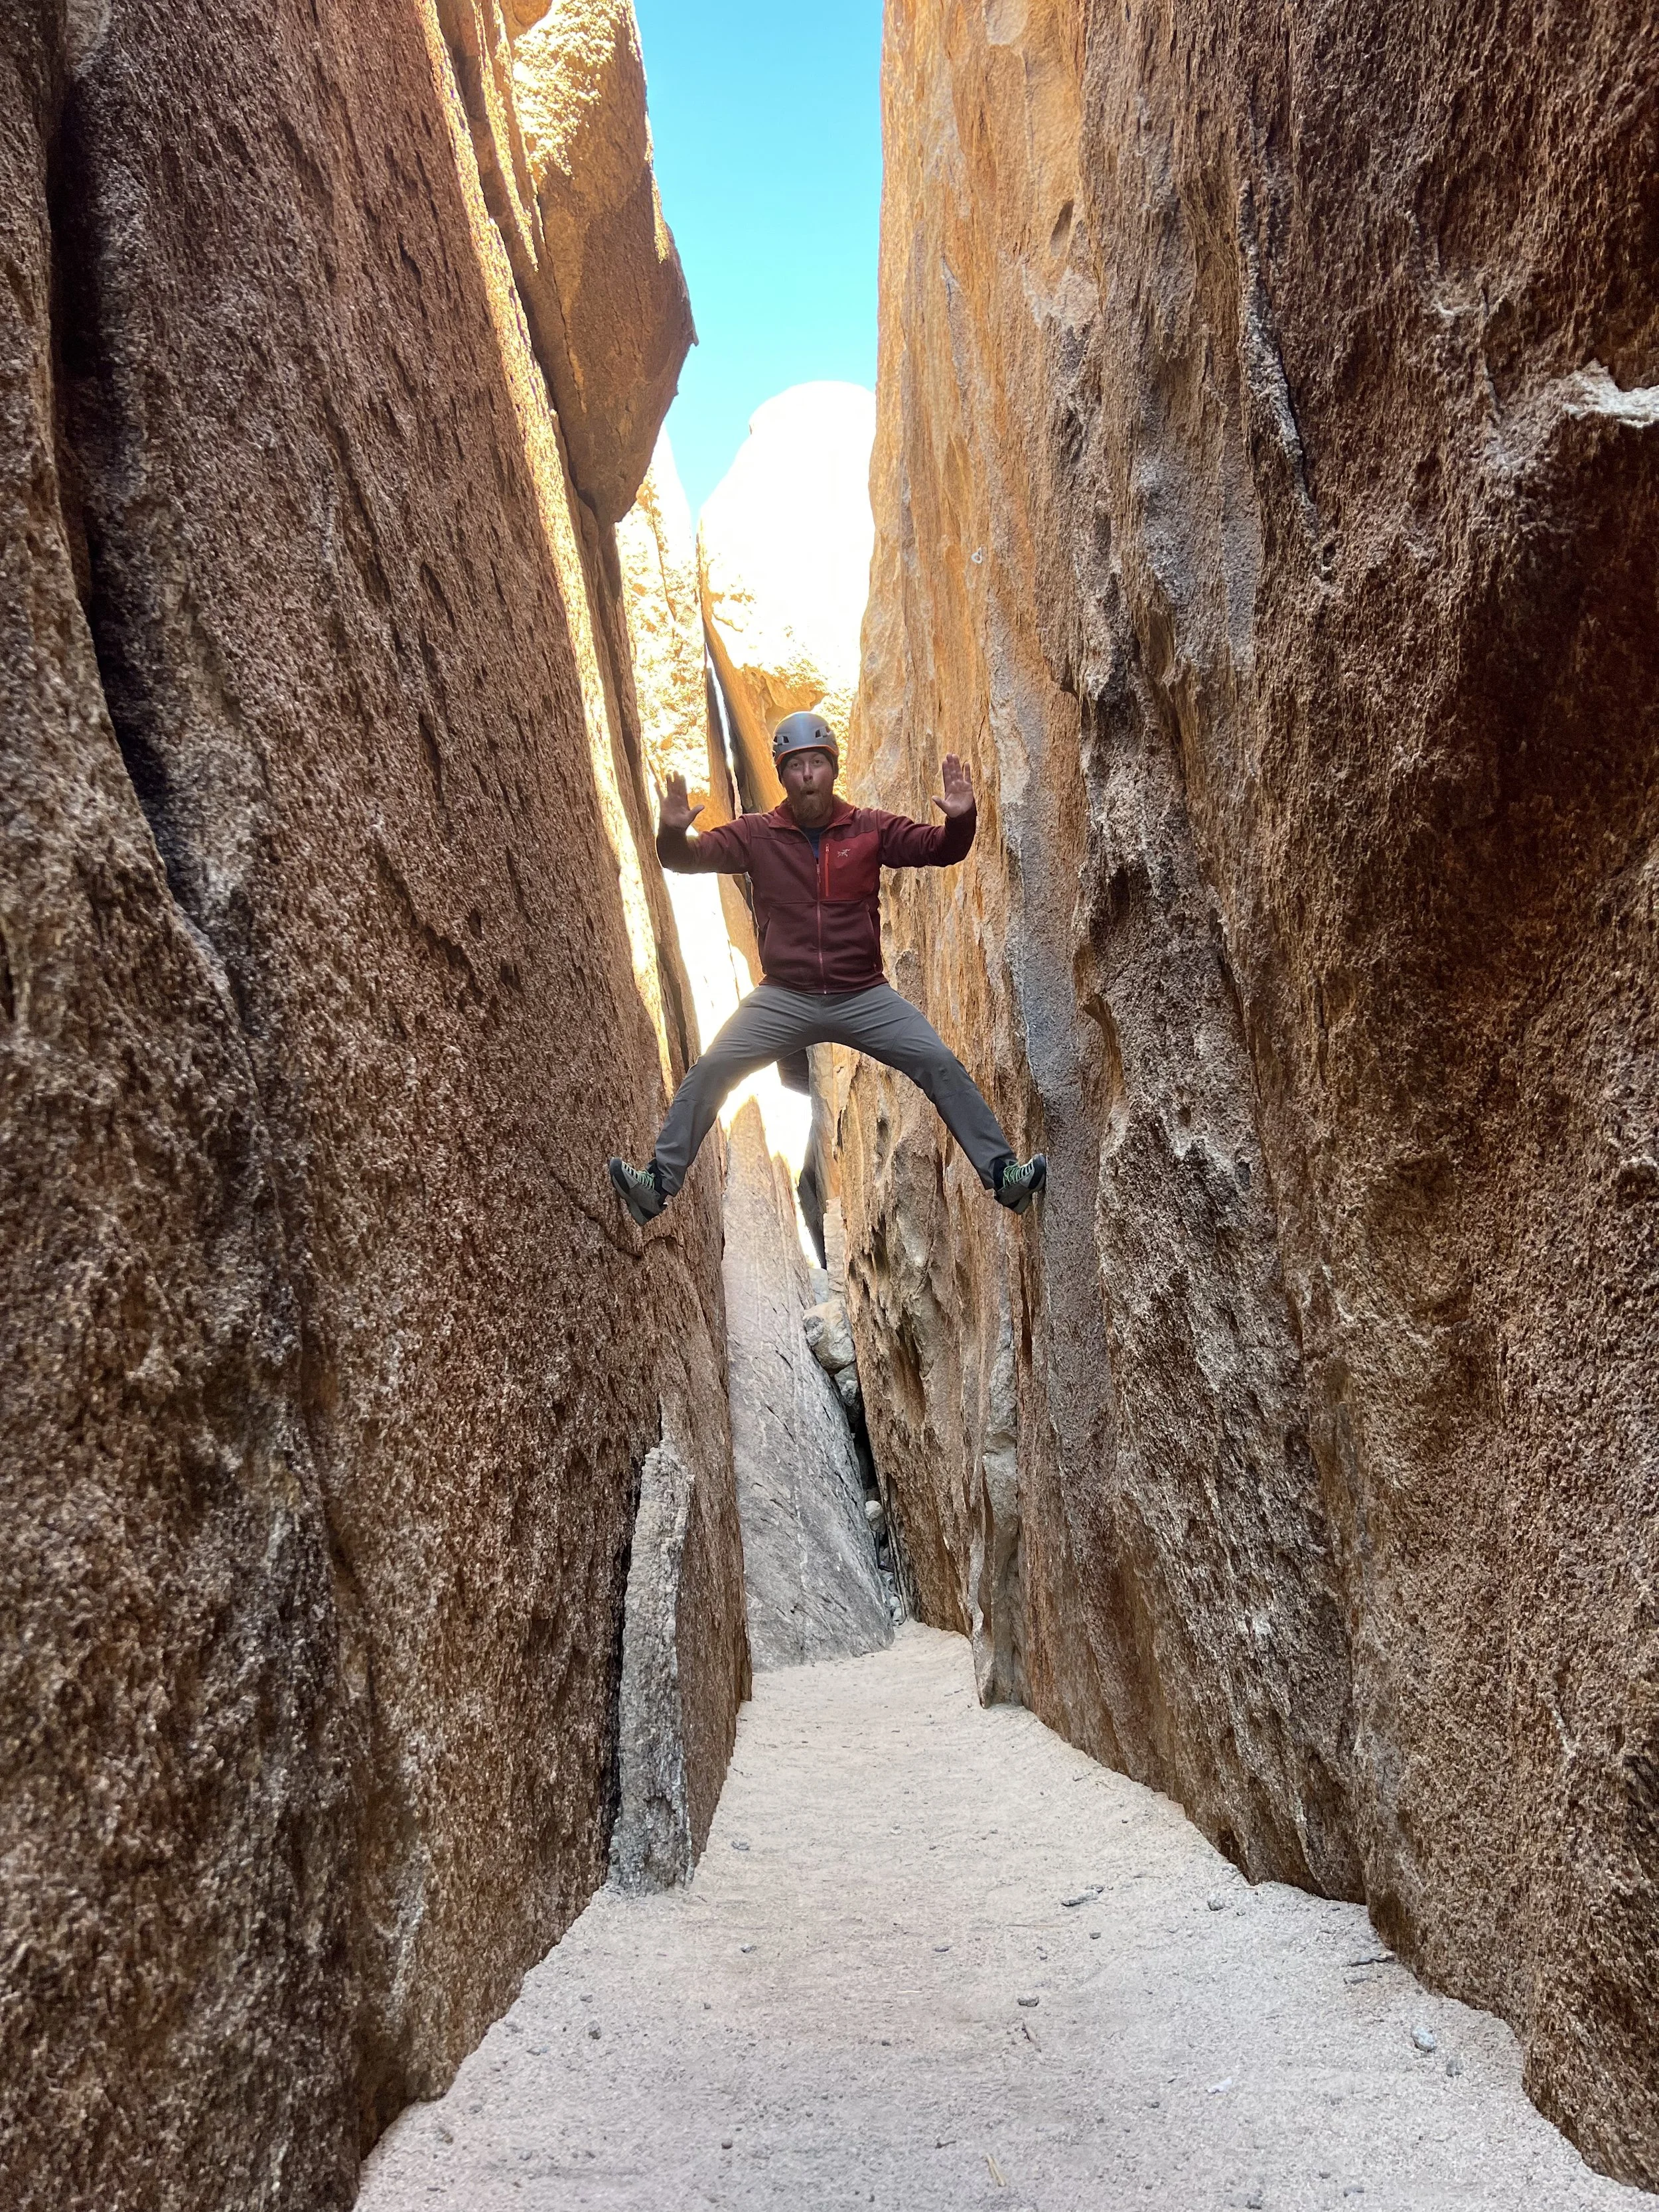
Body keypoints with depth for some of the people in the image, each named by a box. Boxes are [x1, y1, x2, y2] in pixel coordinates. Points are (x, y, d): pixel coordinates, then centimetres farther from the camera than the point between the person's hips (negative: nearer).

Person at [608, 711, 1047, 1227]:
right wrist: (673, 831, -27)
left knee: (941, 1064, -11)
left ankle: (1003, 1174, -3)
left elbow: (941, 850, 0)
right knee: (711, 1069, -13)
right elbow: (687, 858, -3)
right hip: (783, 998, 0)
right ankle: (660, 1182, -4)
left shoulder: (871, 829, 2)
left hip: (865, 996, 0)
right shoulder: (757, 834, 1)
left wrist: (959, 819, -23)